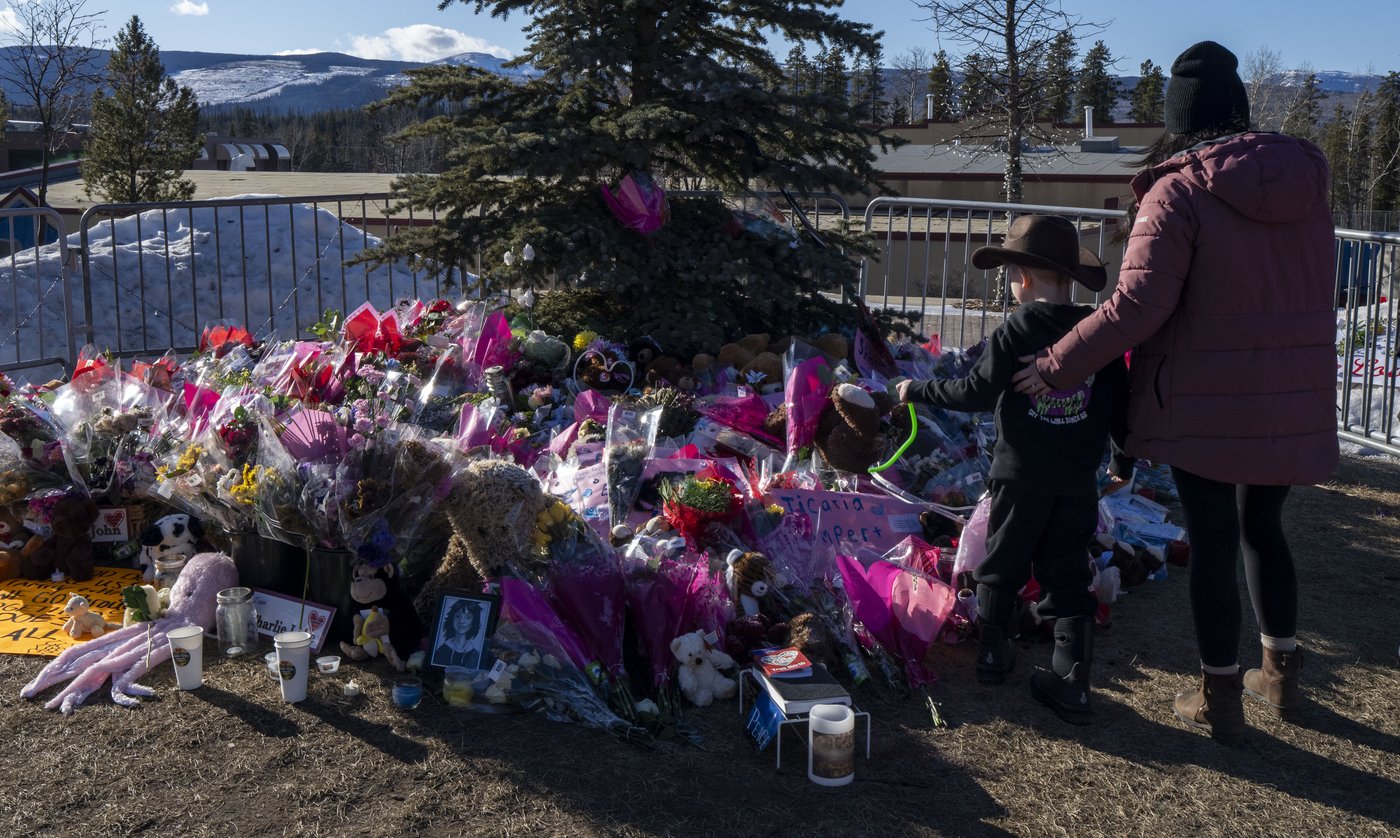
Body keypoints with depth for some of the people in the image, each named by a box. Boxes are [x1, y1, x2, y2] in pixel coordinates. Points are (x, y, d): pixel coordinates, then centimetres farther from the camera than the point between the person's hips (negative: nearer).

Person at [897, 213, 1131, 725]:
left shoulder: (1014, 331, -10)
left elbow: (979, 393, -13)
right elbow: (1120, 404, 8)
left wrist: (920, 391, -1)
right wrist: (1125, 461, 22)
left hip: (1020, 475, -3)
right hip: (1079, 481, 3)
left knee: (1002, 565, 15)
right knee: (1068, 576, 8)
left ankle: (992, 653, 27)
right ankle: (1072, 684, 5)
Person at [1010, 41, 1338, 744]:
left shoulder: (1180, 190, -15)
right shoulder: (1304, 179, 5)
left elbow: (1139, 304, -23)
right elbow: (1308, 291, 12)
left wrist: (1057, 365, -15)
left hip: (1206, 405, -6)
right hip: (1292, 402, 6)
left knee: (1213, 544, 5)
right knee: (1263, 527, 23)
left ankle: (1220, 700, 17)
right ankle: (1282, 672, 35)